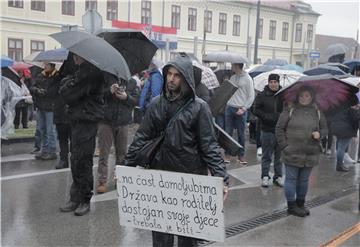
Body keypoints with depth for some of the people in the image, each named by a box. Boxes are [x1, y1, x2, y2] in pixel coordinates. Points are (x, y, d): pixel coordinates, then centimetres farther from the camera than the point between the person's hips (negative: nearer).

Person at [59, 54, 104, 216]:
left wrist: (66, 85, 0)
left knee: (82, 161, -2)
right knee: (77, 160, 13)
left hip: (86, 122, -10)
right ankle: (76, 198, 23)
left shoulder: (89, 72, -16)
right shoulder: (83, 70, 16)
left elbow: (69, 95, -17)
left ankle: (85, 200, 11)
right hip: (77, 119, 10)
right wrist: (69, 83, 1)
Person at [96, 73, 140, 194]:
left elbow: (136, 100, 4)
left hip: (123, 123, 3)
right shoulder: (106, 76, -1)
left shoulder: (132, 81, 8)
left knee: (122, 153, 12)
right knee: (103, 153, 0)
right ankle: (102, 181, 6)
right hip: (106, 121, -3)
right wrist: (109, 91, -20)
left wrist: (126, 97, -15)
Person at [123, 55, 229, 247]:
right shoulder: (156, 104, 3)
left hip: (191, 176, -2)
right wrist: (127, 166, -1)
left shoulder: (199, 107, -7)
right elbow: (142, 138, 5)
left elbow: (209, 145, -9)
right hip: (160, 174, 3)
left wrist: (220, 177, -18)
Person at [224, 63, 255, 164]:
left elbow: (251, 96, -5)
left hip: (241, 110, -4)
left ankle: (241, 155, 14)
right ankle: (227, 154, 12)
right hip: (229, 107, 4)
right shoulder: (232, 78, 12)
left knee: (241, 133, 4)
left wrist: (243, 108, -11)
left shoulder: (247, 79, -3)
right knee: (228, 132, 4)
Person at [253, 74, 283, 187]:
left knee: (279, 155, 9)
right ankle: (265, 176, 13)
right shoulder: (261, 96, 1)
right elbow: (256, 110, -1)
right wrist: (268, 117, -13)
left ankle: (278, 177, 20)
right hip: (267, 130, -2)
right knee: (266, 155, 4)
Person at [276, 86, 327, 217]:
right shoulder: (289, 110, -4)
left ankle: (300, 204, 31)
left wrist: (319, 134, -7)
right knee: (291, 179, 5)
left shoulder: (317, 112, 8)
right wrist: (284, 146, -8)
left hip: (310, 154, 4)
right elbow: (279, 129, -2)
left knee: (304, 180, 15)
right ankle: (291, 206, 18)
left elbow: (324, 128, 16)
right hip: (292, 153, -3)